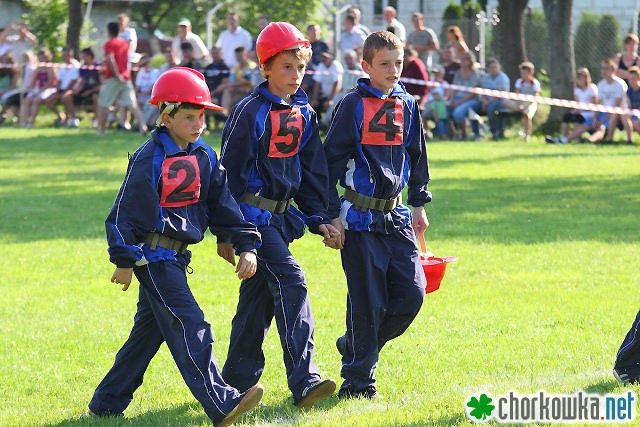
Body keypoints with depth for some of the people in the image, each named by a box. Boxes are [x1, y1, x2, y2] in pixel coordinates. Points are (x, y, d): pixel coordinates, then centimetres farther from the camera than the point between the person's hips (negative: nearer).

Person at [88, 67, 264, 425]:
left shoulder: (205, 158, 9)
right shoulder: (151, 159, -13)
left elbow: (223, 205, 12)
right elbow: (125, 211, -12)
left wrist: (246, 245, 3)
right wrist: (124, 260, -13)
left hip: (176, 257, 8)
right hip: (153, 256, -8)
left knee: (149, 330, 13)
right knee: (189, 327, -14)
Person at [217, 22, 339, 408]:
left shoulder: (304, 114, 9)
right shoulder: (251, 113, -12)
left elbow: (312, 173, 17)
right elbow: (231, 172, -10)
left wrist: (319, 218, 8)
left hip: (281, 216, 8)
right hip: (252, 214, -8)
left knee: (260, 297, 11)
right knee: (290, 280, -19)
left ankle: (237, 383, 20)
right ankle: (304, 382, -25)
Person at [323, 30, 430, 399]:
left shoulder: (408, 105, 9)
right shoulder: (354, 105, -7)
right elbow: (333, 159, -6)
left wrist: (420, 204, 17)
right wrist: (332, 215, -10)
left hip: (396, 216, 5)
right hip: (360, 217, -5)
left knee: (412, 293, -2)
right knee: (368, 300, -4)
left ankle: (355, 345, 20)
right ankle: (358, 381, 7)